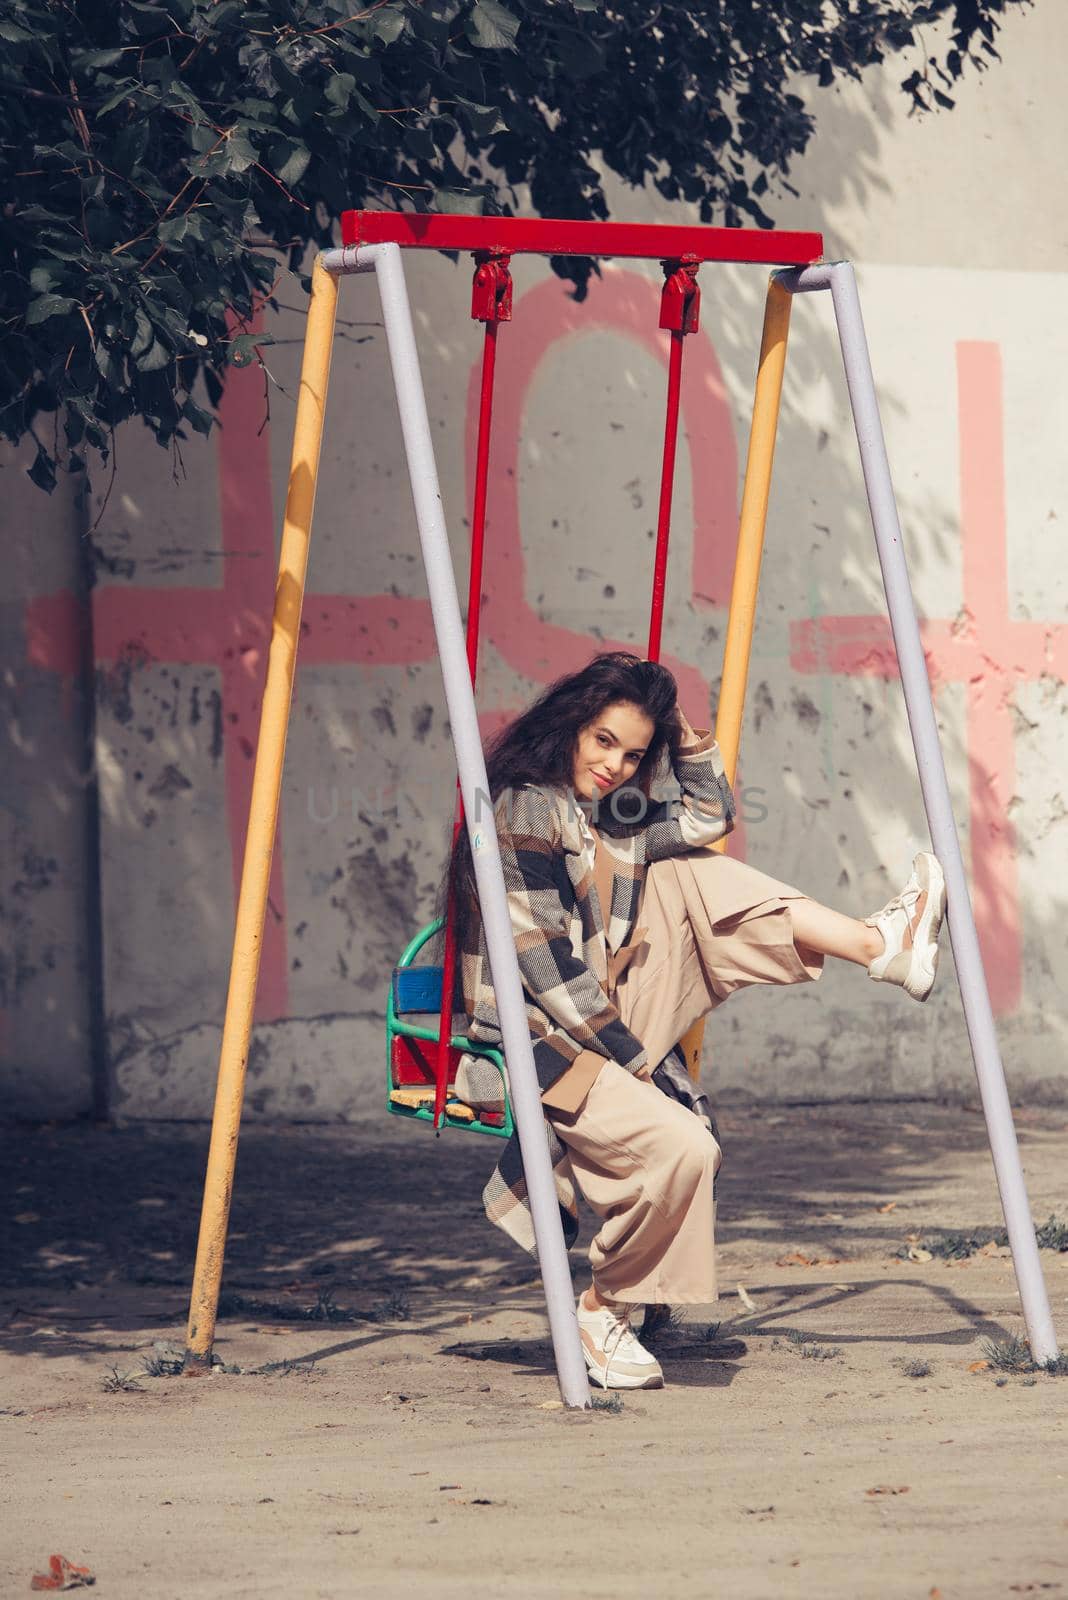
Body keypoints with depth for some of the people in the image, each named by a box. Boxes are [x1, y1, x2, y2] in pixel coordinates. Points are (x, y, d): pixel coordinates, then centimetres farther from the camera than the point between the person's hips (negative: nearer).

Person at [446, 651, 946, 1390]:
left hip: (607, 1023, 9)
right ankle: (603, 1312, -12)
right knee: (680, 1146, -30)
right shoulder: (522, 810, -14)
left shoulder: (617, 816, 12)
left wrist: (686, 735, 11)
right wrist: (635, 1060, -15)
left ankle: (882, 946, -5)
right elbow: (545, 968, -18)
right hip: (534, 1045, -9)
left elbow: (710, 815, 26)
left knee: (692, 877, 4)